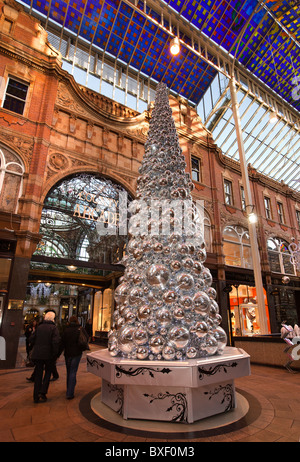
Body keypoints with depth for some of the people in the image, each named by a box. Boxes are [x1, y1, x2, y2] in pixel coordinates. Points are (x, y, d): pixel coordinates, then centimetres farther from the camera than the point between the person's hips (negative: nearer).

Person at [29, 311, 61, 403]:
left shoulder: (39, 327, 5)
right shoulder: (53, 328, -10)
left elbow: (31, 339, 6)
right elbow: (56, 341, -19)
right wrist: (55, 354, -9)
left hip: (37, 354, 4)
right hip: (48, 354, -4)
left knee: (38, 374, 14)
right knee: (48, 372, 17)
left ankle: (36, 397, 19)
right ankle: (42, 392, 7)